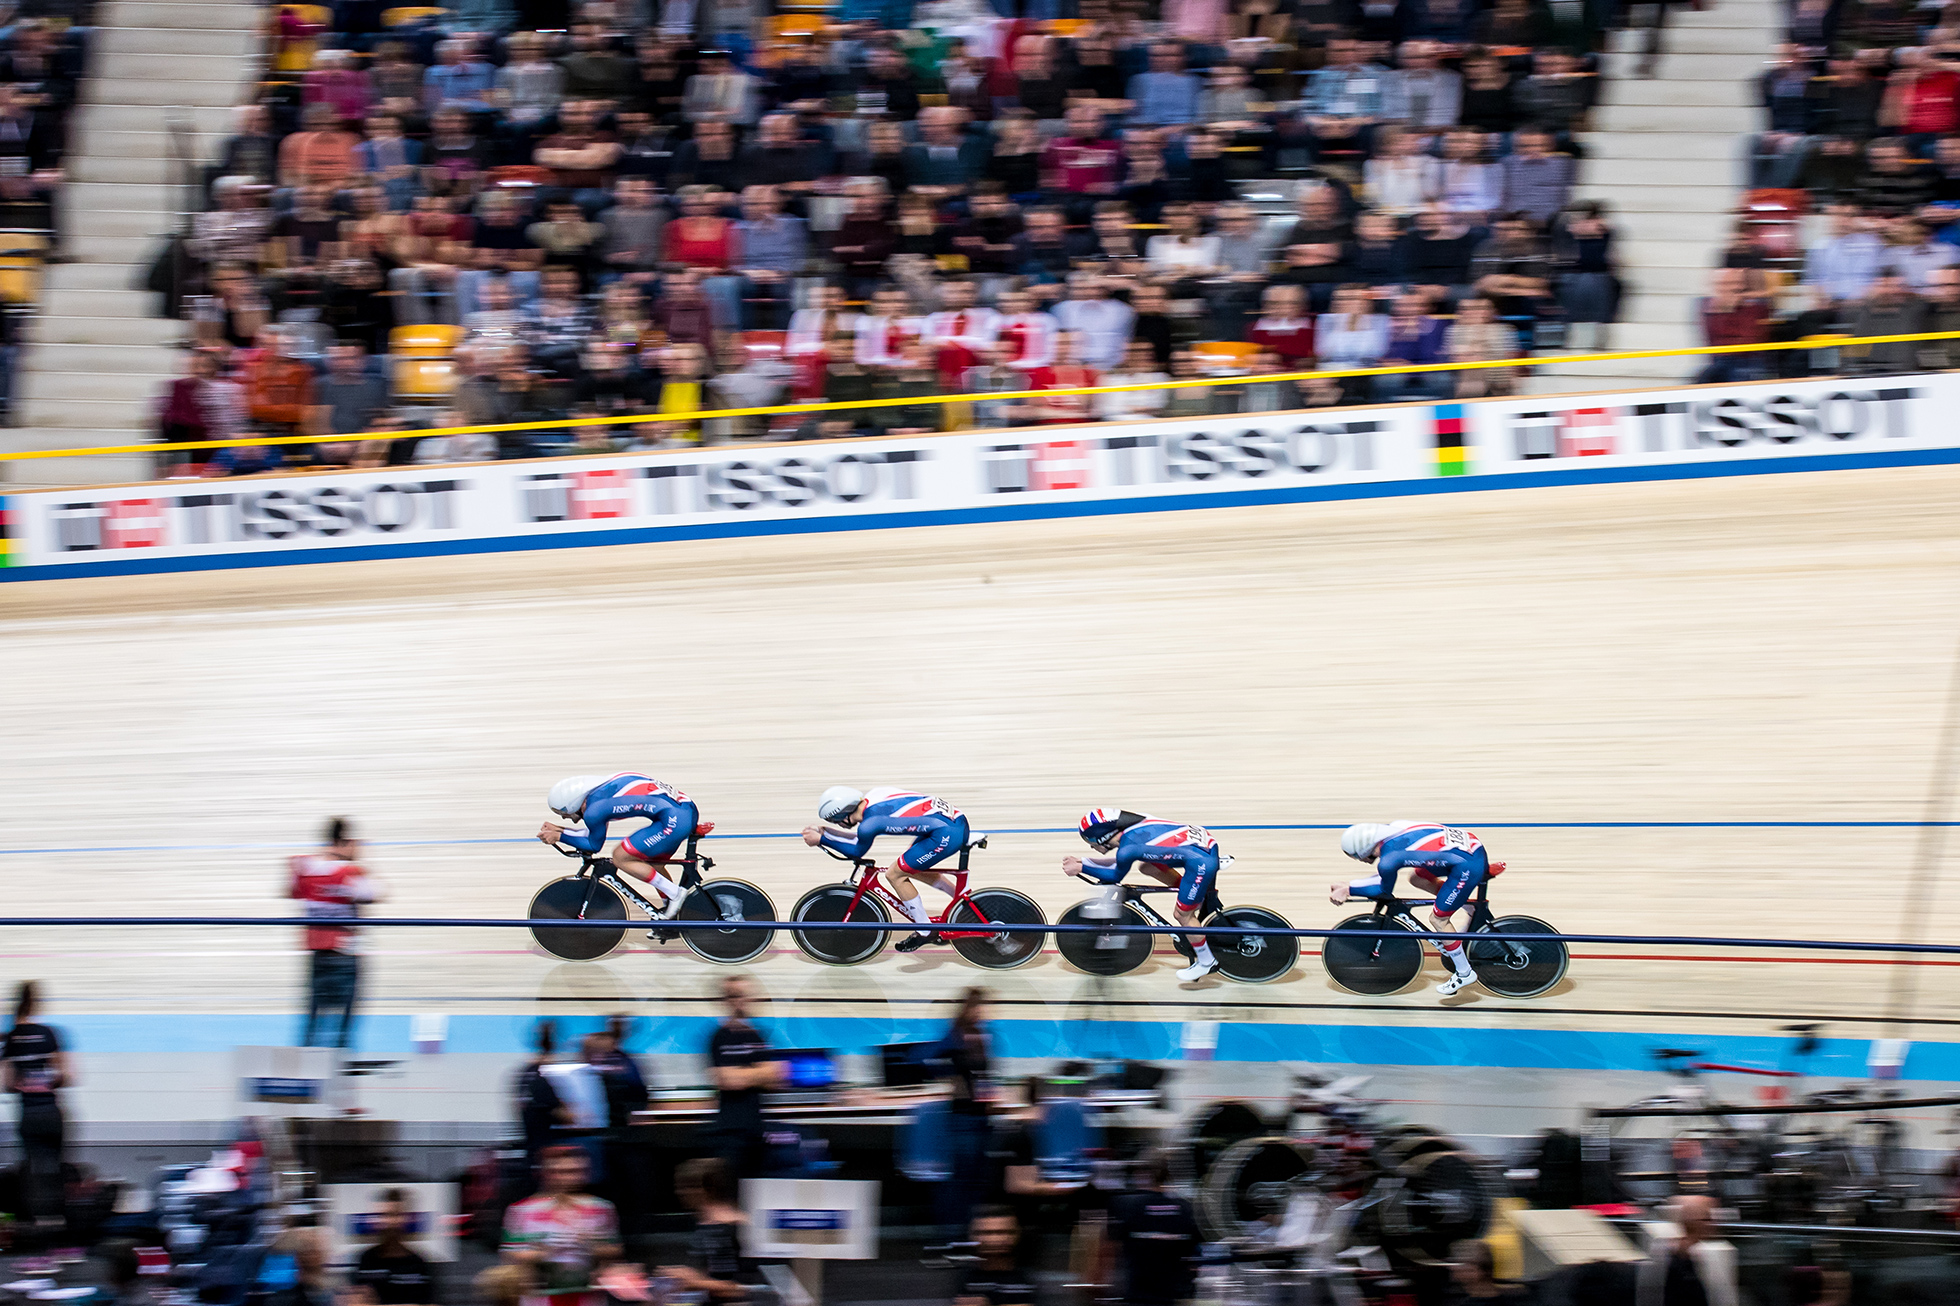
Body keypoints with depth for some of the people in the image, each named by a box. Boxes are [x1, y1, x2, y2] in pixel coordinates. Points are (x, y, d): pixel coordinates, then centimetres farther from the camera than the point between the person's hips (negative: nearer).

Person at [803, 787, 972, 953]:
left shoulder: (868, 825, -16)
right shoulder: (871, 797, 9)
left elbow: (857, 851, 5)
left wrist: (820, 839, 11)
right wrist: (823, 832, 22)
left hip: (947, 834, -9)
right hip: (958, 821, 9)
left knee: (895, 874, 1)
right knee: (912, 868, 26)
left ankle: (925, 931, 14)